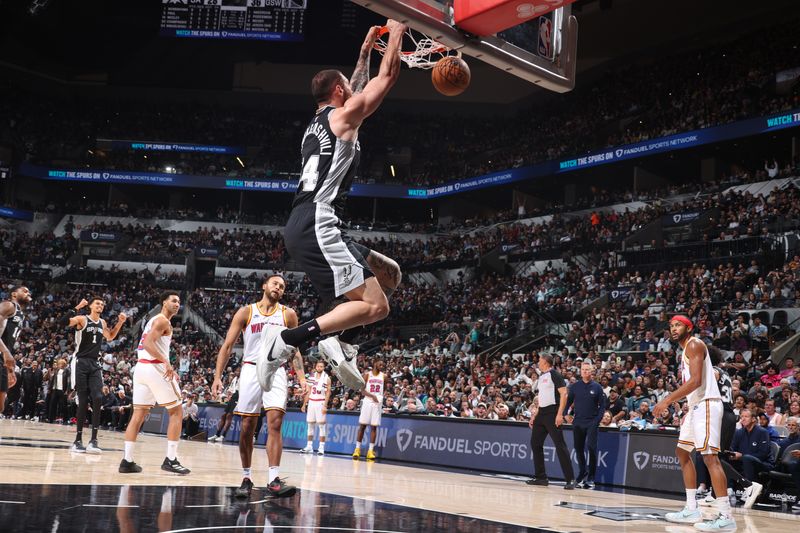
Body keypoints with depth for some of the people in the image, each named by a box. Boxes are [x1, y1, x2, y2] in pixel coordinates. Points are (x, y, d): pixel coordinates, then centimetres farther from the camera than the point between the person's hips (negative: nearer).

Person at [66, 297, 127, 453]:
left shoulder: (102, 323, 14)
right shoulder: (82, 319, -4)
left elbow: (110, 337, 32)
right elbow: (65, 321, -23)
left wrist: (120, 323, 20)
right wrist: (77, 307, -29)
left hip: (95, 364, 5)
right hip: (80, 363, -5)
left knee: (97, 398, -12)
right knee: (83, 401, -5)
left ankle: (93, 440, -10)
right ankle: (78, 440, 5)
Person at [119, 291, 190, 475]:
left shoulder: (154, 320, 24)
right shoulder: (162, 320, -7)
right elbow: (148, 343, -20)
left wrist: (167, 367, 26)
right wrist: (166, 362, -27)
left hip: (141, 367, 9)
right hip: (155, 368, -9)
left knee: (138, 414, 8)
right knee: (176, 412, 0)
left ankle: (127, 461, 5)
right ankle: (170, 460, -4)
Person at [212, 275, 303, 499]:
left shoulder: (288, 314, 9)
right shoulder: (246, 312, 5)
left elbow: (295, 349, 12)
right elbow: (227, 346, 3)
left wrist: (301, 377, 0)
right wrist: (218, 377, -6)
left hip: (276, 371, 0)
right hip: (251, 370, 0)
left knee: (275, 423, -15)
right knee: (247, 427, 2)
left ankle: (273, 480, -19)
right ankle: (246, 478, 13)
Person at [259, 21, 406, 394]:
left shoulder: (319, 123, 25)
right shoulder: (343, 115, 0)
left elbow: (358, 90, 42)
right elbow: (388, 75, 6)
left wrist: (365, 51, 47)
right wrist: (396, 32, 19)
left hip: (309, 227, 10)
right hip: (316, 226, -10)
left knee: (389, 274, 17)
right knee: (375, 305, -13)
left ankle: (342, 343, 5)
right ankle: (286, 340, -20)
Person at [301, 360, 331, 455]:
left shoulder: (327, 378, -4)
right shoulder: (311, 377, 9)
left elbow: (328, 393, -8)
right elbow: (308, 392, 13)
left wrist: (325, 405, -16)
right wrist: (304, 404, 10)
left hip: (320, 403, -5)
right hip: (311, 402, 5)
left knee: (321, 425, -5)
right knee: (310, 424, 8)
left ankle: (321, 447, -4)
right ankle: (309, 446, 14)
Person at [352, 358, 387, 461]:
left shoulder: (383, 376, 5)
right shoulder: (367, 375, 0)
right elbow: (362, 390, -6)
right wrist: (372, 396, -21)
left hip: (378, 403, 1)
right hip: (367, 402, -1)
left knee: (374, 426, -1)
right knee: (362, 425, 1)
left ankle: (371, 450, 1)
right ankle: (357, 449, 7)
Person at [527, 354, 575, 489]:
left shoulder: (554, 374, -9)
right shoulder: (541, 377, 18)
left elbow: (564, 394, -16)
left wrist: (560, 414, -23)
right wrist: (535, 415, 20)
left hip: (552, 413, -9)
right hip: (542, 413, 10)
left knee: (560, 445, -11)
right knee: (535, 443, 9)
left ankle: (570, 479, -10)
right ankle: (541, 477, 17)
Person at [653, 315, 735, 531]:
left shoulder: (694, 345, -10)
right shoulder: (684, 350, 21)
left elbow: (696, 381, -22)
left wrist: (667, 400, -23)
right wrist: (672, 400, 18)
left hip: (706, 404, -11)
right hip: (696, 405, 11)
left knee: (709, 456, -15)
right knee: (683, 452, 15)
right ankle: (691, 510, 17)